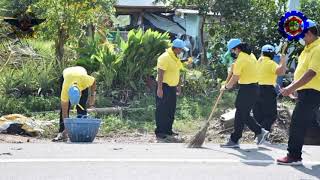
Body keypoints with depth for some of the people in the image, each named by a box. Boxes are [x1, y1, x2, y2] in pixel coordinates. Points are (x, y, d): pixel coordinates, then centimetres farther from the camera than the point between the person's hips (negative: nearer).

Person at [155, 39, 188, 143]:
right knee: (162, 111, -4)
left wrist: (178, 85, 21)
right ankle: (160, 134, 0)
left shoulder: (176, 58, 11)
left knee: (171, 111, 14)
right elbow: (160, 74, -21)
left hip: (172, 87, 9)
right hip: (164, 87, -9)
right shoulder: (165, 57, -18)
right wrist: (159, 88, -24)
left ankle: (168, 132, 23)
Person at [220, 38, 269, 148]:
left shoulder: (240, 60, -16)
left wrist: (225, 87, 2)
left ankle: (234, 140, 6)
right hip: (254, 87, 9)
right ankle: (260, 132, 13)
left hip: (246, 89, -9)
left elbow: (234, 79, -13)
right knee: (244, 115, 16)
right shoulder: (251, 56, 10)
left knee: (240, 115, -1)